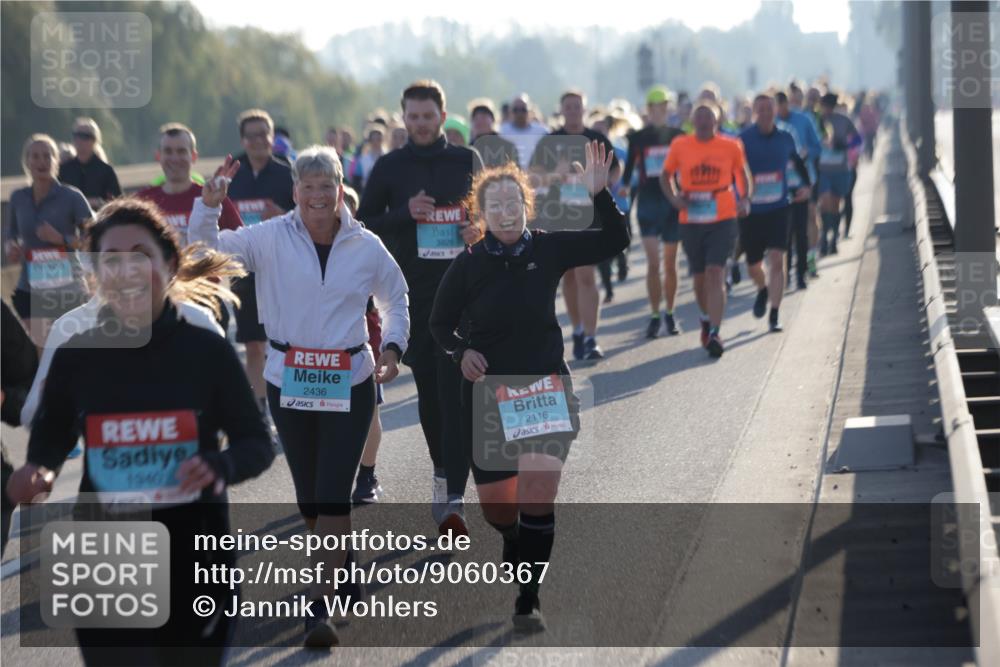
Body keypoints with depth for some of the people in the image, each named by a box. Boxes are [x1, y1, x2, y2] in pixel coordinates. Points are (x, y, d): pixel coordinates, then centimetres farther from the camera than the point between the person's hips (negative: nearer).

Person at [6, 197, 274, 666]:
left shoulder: (208, 351, -7)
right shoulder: (74, 357, -3)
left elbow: (256, 443, 0)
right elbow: (49, 440, 12)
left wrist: (221, 466, -22)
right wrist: (35, 473, -11)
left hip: (195, 563, 0)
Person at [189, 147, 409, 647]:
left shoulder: (366, 247, 0)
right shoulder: (271, 238, -4)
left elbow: (395, 298, 16)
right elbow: (208, 248, -8)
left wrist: (393, 346, 1)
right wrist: (208, 205, -25)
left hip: (349, 384, -1)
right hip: (288, 381, 1)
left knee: (333, 494, -10)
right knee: (307, 493, 12)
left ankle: (319, 607, -12)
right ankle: (341, 566, 38)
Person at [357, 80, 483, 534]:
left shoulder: (467, 161, 7)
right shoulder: (389, 168, 6)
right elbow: (363, 225, 6)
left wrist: (481, 230, -5)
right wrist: (404, 215, -10)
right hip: (413, 293, 1)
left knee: (455, 390, -11)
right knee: (428, 388, 10)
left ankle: (454, 498, -16)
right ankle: (442, 472, 31)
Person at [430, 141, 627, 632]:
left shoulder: (548, 250, -5)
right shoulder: (467, 266, -7)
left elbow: (614, 241, -9)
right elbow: (440, 324, 4)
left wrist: (599, 195, -23)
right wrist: (460, 352, -15)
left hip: (546, 387, -1)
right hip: (488, 394, 1)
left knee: (538, 495, -15)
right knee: (496, 507, 7)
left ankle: (527, 601, -3)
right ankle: (516, 545, 45)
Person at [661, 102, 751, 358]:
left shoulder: (731, 147, 1)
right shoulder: (680, 146, 2)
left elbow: (742, 174, 16)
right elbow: (666, 175, 13)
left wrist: (745, 200, 0)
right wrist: (674, 198, -4)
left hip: (723, 219, -2)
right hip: (690, 220, 2)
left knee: (715, 273, -15)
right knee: (700, 277, 13)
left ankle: (714, 333, -17)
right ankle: (706, 319, 40)